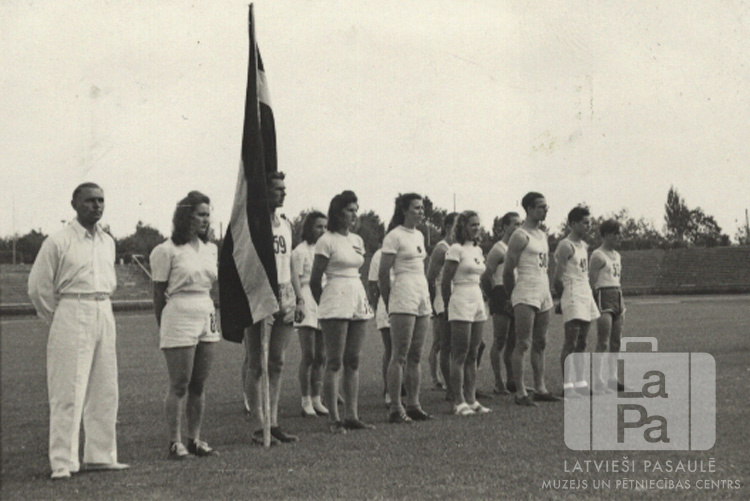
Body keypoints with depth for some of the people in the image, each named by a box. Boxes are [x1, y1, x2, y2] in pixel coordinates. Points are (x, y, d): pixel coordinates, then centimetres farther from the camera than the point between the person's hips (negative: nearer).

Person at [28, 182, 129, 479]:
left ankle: (100, 456, 18)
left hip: (104, 317, 7)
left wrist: (101, 307, 16)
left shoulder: (108, 242, 11)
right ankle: (62, 463, -3)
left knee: (105, 392, 9)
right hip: (71, 319, -6)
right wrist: (59, 319, 2)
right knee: (68, 393, -7)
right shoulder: (58, 242, -8)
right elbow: (38, 287, -4)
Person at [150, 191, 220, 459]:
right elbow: (159, 293, -2)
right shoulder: (167, 251, -6)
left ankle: (195, 439, 15)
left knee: (199, 384, 8)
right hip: (179, 318, -6)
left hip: (206, 317, 6)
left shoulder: (211, 249, 13)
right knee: (179, 385, -4)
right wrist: (163, 328, 0)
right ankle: (175, 442, 2)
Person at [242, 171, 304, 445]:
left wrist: (299, 299, 14)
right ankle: (259, 426, 0)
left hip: (284, 297, 7)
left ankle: (273, 423, 13)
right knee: (255, 364, -2)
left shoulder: (285, 224, 15)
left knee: (277, 362, 8)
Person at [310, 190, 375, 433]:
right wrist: (325, 306, 1)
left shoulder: (357, 240, 14)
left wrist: (364, 301, 15)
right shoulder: (327, 241, -6)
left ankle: (352, 415, 10)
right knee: (334, 363, -6)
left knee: (353, 361, 7)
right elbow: (314, 280, -5)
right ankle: (333, 419, -5)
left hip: (358, 303, 7)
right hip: (336, 306, -7)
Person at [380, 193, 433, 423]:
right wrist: (389, 304, -4)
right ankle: (396, 408, -7)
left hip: (422, 297, 8)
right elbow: (383, 273, -8)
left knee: (415, 356, 8)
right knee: (399, 356, -8)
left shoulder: (419, 236, 17)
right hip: (403, 299, -8)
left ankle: (413, 405, 11)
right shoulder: (394, 236, -7)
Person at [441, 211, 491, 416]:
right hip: (461, 302, -8)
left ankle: (471, 400, 12)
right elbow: (445, 281, -9)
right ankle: (459, 402, -4)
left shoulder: (478, 250, 14)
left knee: (473, 355, 8)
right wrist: (450, 305, -2)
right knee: (460, 355, -6)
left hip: (477, 302, 8)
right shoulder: (456, 250, -9)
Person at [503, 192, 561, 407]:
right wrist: (512, 295, -1)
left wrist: (548, 291, 17)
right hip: (526, 295, -9)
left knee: (540, 344, 10)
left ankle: (540, 389, 14)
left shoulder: (543, 235, 17)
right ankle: (520, 392, -7)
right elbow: (508, 270, -9)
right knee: (523, 344, -8)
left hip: (544, 293, 9)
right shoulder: (520, 236, -10)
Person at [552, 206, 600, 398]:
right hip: (572, 297, -9)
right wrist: (564, 296, -8)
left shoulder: (584, 246, 17)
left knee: (581, 343, 11)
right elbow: (557, 278, -15)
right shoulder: (566, 246, -12)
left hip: (586, 295, 9)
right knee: (571, 342, -11)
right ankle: (567, 386, -12)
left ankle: (580, 384, 16)